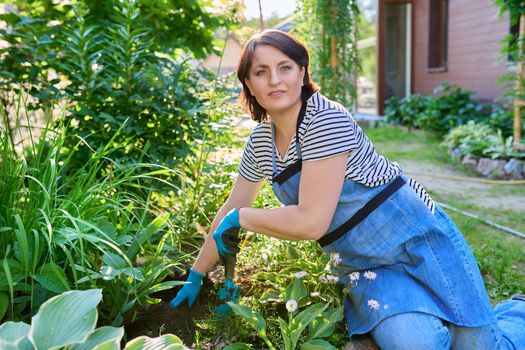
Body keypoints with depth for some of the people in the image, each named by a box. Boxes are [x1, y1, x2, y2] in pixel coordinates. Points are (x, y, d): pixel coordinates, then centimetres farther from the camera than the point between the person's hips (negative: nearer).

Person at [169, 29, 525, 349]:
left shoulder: (326, 119, -23)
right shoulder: (261, 141, 1)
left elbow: (312, 222, -27)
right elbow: (231, 210, 11)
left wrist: (240, 218, -13)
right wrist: (196, 276, 16)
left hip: (415, 239, -4)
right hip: (363, 265, 5)